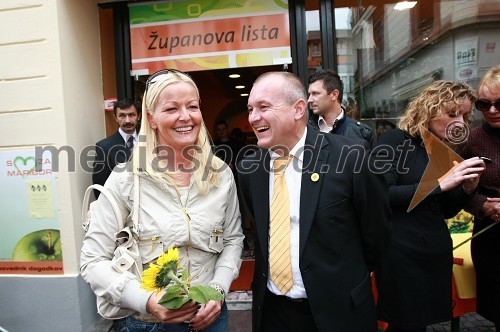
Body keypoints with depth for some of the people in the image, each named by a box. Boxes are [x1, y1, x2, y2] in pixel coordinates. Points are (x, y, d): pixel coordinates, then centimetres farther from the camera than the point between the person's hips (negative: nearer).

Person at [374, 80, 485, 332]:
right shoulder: (395, 141, -10)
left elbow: (445, 211, 14)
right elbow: (381, 195, -21)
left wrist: (467, 188, -4)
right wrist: (439, 184, -21)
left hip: (438, 251, 7)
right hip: (400, 252, -7)